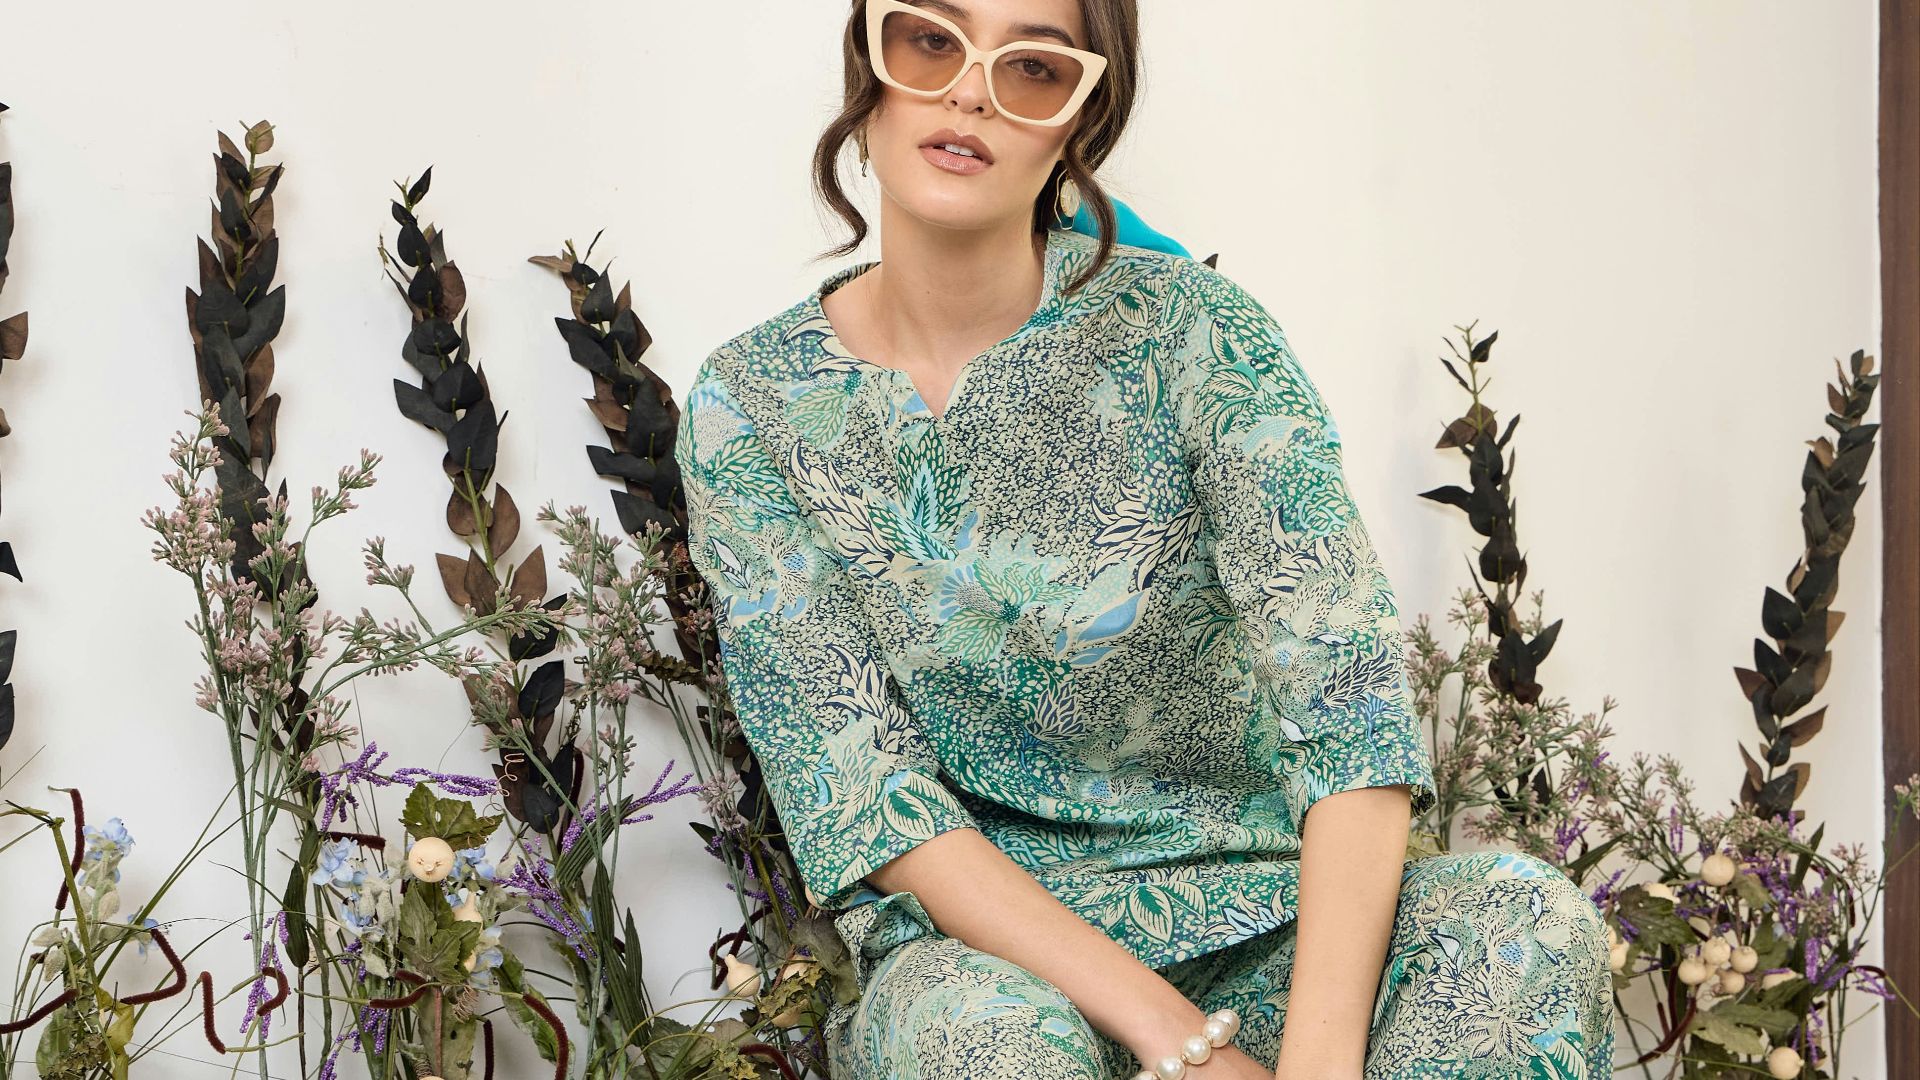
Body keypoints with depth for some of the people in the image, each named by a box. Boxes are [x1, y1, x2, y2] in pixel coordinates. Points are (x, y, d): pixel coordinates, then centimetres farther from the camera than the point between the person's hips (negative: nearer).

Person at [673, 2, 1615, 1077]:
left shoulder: (1188, 329, -7)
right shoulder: (750, 408, -5)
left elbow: (1350, 693, -16)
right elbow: (858, 783, -11)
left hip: (1252, 912, 1)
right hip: (973, 940, -1)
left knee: (1532, 920, -27)